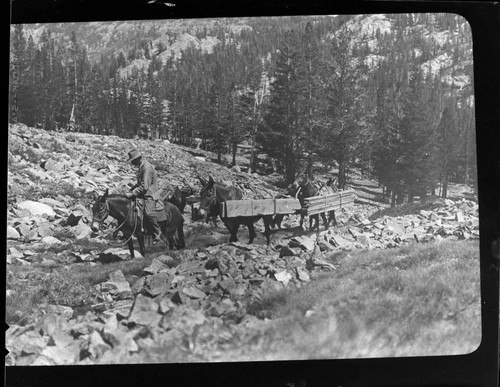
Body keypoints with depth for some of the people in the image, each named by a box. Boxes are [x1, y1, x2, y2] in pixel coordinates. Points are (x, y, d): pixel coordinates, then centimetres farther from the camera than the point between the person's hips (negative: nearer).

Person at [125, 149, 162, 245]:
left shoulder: (147, 167, -17)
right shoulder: (141, 166, 15)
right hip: (143, 194, 11)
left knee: (148, 213, -30)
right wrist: (131, 190, 13)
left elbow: (144, 186, -22)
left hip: (150, 195, -11)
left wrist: (133, 194, -22)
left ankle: (158, 233, -16)